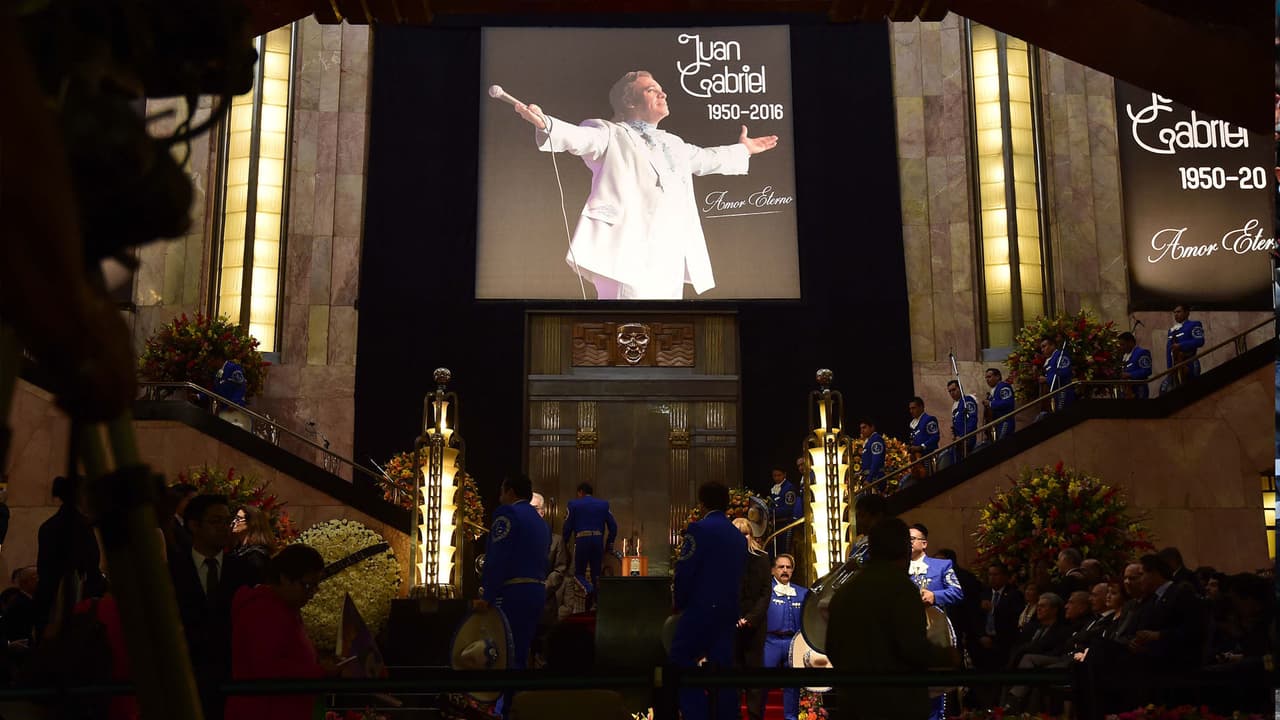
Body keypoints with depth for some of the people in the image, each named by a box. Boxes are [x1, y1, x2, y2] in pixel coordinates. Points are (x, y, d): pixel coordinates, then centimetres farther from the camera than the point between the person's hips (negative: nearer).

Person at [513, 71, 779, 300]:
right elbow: (579, 137, -14)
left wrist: (742, 150, 60)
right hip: (629, 253, -8)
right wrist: (546, 124, -34)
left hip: (670, 260, 8)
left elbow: (704, 159, 47)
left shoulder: (672, 143, 30)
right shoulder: (611, 134, 6)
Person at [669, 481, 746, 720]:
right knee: (722, 667, 10)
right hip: (729, 611, 7)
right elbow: (739, 575, 12)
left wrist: (679, 604, 2)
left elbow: (684, 571, -12)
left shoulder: (699, 529, -10)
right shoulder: (739, 536, 10)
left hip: (700, 609, -7)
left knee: (682, 664, 0)